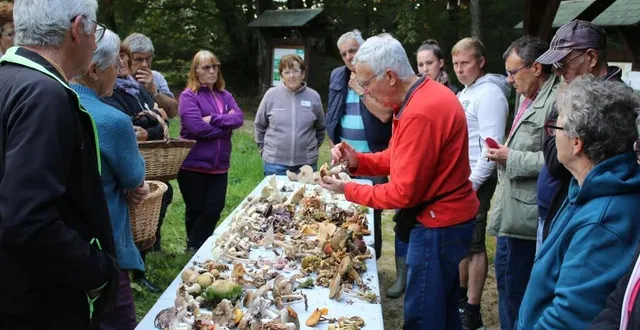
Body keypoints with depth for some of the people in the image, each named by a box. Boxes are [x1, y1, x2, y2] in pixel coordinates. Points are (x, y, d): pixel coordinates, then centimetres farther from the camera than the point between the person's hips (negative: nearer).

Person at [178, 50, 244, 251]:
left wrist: (213, 118, -18)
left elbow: (239, 118, -4)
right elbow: (196, 127, -20)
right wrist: (225, 126, -9)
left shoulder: (225, 96, 11)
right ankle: (194, 249, 28)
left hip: (219, 165, 5)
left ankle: (200, 247, 23)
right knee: (196, 210, 9)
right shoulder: (189, 96, -7)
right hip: (193, 165, -5)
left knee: (214, 209, 6)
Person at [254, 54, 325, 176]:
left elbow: (320, 128, 13)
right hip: (275, 162, -1)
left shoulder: (313, 97, 0)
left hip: (307, 162, 1)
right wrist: (264, 149, 9)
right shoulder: (271, 95, -3)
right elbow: (259, 125, 8)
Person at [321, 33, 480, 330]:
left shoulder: (420, 114, -27)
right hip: (446, 218, 10)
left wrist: (348, 190, -11)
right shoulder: (426, 94, 6)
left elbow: (404, 193, -22)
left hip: (437, 226, -10)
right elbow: (398, 157, 12)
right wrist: (357, 161, -2)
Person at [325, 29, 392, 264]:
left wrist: (361, 90, -16)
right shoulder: (337, 76, 9)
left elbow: (385, 114, -17)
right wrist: (334, 147, 11)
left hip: (372, 157, -5)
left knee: (371, 211, 1)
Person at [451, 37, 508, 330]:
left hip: (475, 181, -9)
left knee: (474, 244, -2)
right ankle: (460, 295, 31)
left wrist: (472, 184, -20)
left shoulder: (489, 94, -14)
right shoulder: (464, 93, 14)